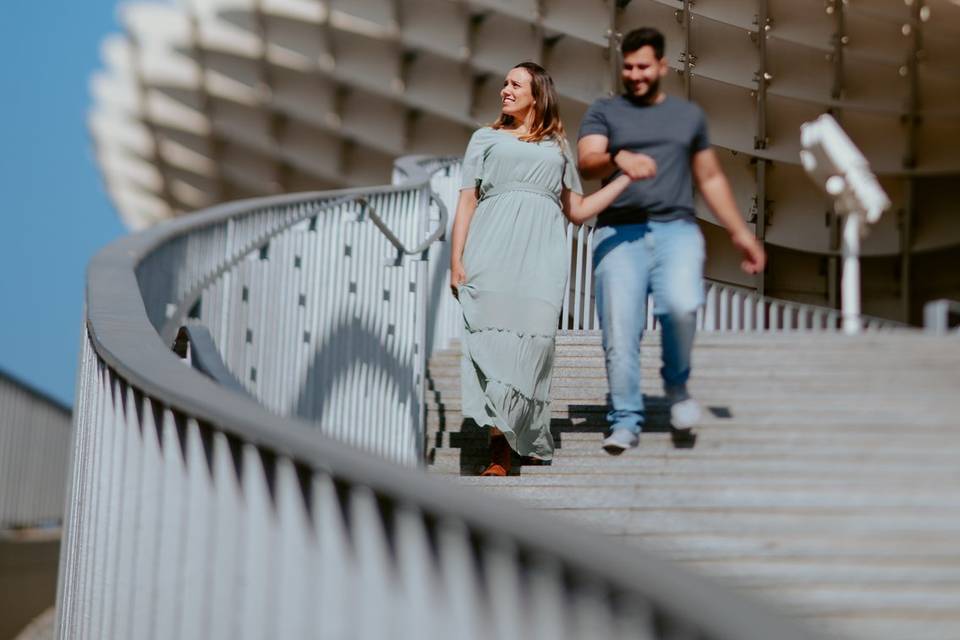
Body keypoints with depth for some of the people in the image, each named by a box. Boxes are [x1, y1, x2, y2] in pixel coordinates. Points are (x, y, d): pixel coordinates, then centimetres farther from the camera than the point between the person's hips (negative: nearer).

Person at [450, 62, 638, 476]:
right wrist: (456, 262, 1)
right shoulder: (486, 138, 21)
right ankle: (499, 452, -14)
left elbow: (578, 211, 24)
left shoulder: (558, 147, 24)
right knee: (492, 339, -12)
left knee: (531, 341, -13)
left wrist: (629, 177, 20)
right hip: (492, 248, -1)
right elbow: (466, 202, 13)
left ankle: (524, 442, -12)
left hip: (541, 253, 1)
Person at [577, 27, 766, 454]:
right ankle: (626, 421, -3)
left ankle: (677, 383, 0)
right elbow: (586, 163, -5)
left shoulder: (689, 115, 21)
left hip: (676, 229, 1)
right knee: (620, 328, -12)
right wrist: (619, 158, -26)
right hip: (618, 231, -1)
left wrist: (740, 233, 24)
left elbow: (711, 178, 28)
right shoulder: (604, 112, 13)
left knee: (682, 306, -25)